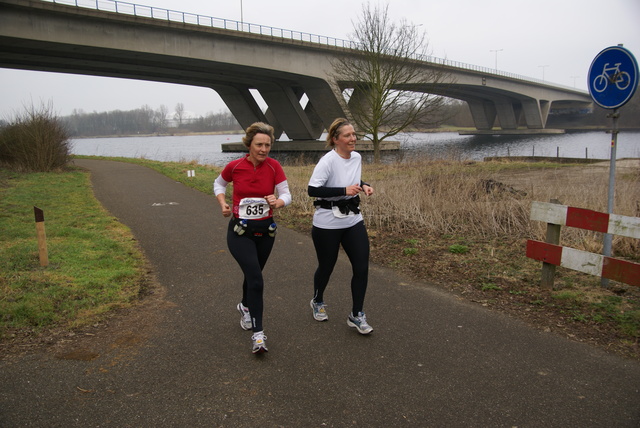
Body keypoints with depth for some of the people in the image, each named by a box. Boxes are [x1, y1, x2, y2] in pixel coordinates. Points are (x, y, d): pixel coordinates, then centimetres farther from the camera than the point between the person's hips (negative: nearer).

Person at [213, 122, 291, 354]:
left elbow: (286, 194, -7)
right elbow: (219, 184, 9)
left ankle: (245, 307, 52)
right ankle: (258, 334, -7)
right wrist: (223, 204, -8)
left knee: (253, 275, 21)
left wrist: (278, 202, -29)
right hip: (240, 232, -3)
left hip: (265, 230, 3)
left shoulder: (274, 166, -8)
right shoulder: (235, 166, -10)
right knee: (256, 279, -16)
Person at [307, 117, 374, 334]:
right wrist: (345, 190, -29)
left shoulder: (357, 157, 2)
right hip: (328, 224, -5)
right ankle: (317, 302, 43)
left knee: (362, 267, -1)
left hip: (354, 220, 6)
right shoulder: (328, 160, -18)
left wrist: (364, 186, -2)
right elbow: (312, 189, -25)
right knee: (326, 266, 12)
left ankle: (356, 316, 15)